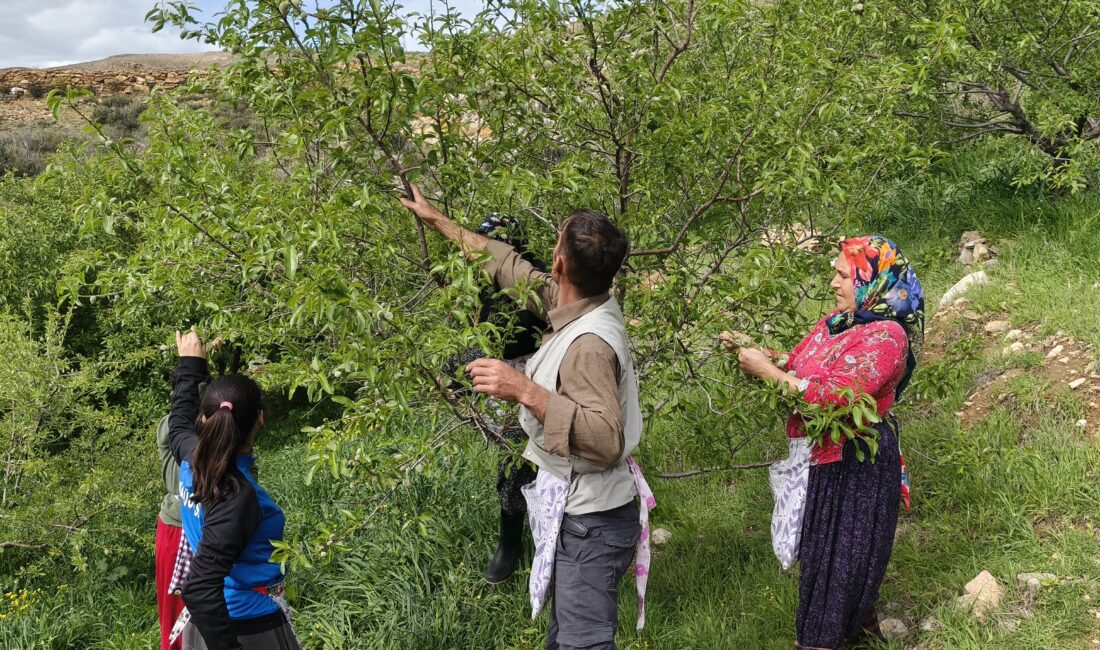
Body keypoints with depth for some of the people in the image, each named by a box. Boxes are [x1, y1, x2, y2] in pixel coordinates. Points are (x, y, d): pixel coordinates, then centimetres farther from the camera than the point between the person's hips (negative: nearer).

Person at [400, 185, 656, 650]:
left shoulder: (589, 345, -29)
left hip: (591, 523, -10)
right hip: (574, 511, 10)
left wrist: (526, 391, -39)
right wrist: (438, 221, 20)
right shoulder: (581, 301, -2)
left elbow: (607, 441, -37)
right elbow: (512, 268, 12)